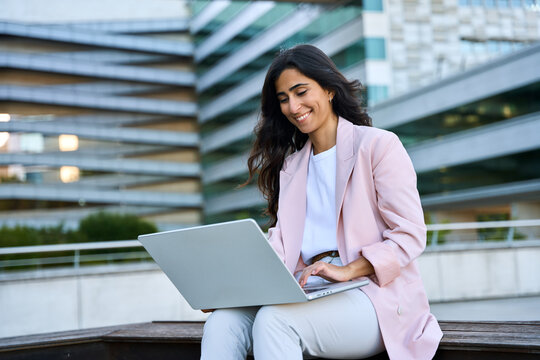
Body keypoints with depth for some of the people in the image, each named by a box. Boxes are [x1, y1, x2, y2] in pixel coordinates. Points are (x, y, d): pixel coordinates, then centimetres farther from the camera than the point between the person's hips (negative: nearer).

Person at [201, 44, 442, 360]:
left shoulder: (379, 145, 3)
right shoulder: (291, 164, 23)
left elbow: (411, 235, -5)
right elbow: (281, 242, 12)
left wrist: (349, 270, -19)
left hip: (375, 295, -5)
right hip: (306, 290, 5)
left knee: (274, 319, -33)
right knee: (222, 324, -23)